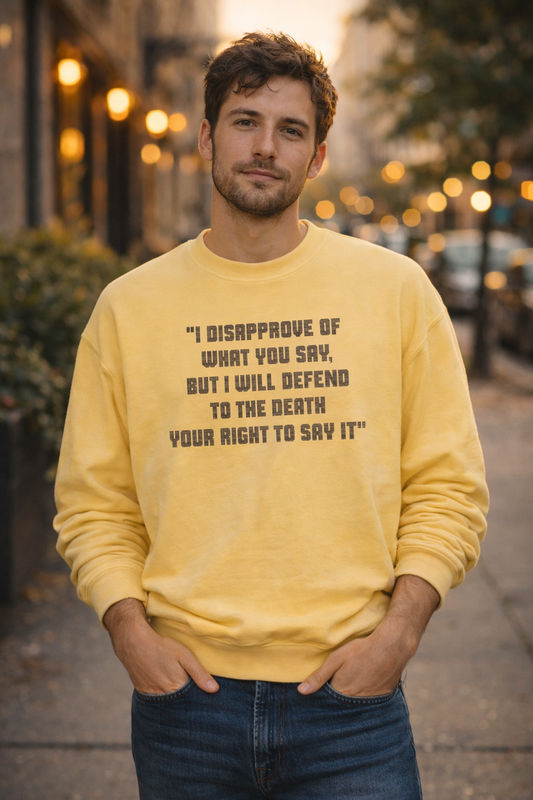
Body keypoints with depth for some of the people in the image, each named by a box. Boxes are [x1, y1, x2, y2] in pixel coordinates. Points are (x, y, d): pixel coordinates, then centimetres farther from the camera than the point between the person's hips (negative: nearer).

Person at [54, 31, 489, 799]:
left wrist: (398, 630, -8)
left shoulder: (397, 289, 3)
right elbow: (94, 503, 7)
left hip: (352, 695, 0)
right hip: (183, 692, 1)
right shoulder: (128, 307, 5)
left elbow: (448, 486, 3)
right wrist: (130, 627, -7)